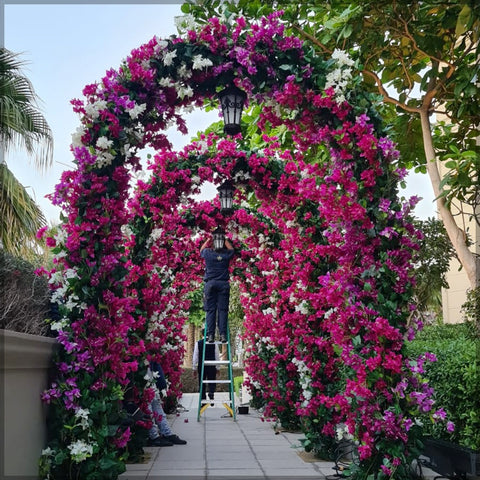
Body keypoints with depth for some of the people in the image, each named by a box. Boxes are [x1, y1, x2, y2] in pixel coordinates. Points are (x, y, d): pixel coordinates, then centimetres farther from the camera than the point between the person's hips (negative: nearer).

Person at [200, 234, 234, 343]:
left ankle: (210, 335, -4)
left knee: (210, 310, 1)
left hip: (210, 284, 0)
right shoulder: (226, 254, 0)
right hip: (223, 284, 0)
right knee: (223, 310, 0)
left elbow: (201, 250, 25)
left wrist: (208, 240, 33)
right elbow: (231, 249, 26)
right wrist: (226, 240, 32)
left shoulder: (208, 253, -1)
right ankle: (223, 335, -4)